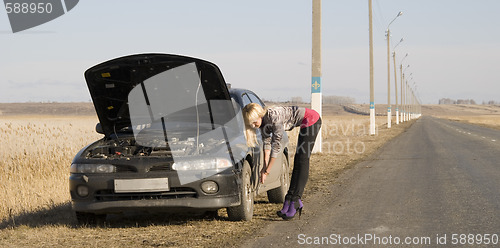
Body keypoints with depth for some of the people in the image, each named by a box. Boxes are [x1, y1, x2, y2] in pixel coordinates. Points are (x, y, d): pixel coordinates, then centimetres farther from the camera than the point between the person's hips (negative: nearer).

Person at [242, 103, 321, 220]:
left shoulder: (274, 117, -30)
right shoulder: (263, 121, -5)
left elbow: (276, 145, -28)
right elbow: (267, 143, 1)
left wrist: (267, 171, -24)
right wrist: (265, 166, -8)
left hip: (312, 119, -9)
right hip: (305, 123, 9)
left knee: (301, 162, -12)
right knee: (297, 162, 7)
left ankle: (295, 202, -14)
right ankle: (289, 201, 7)